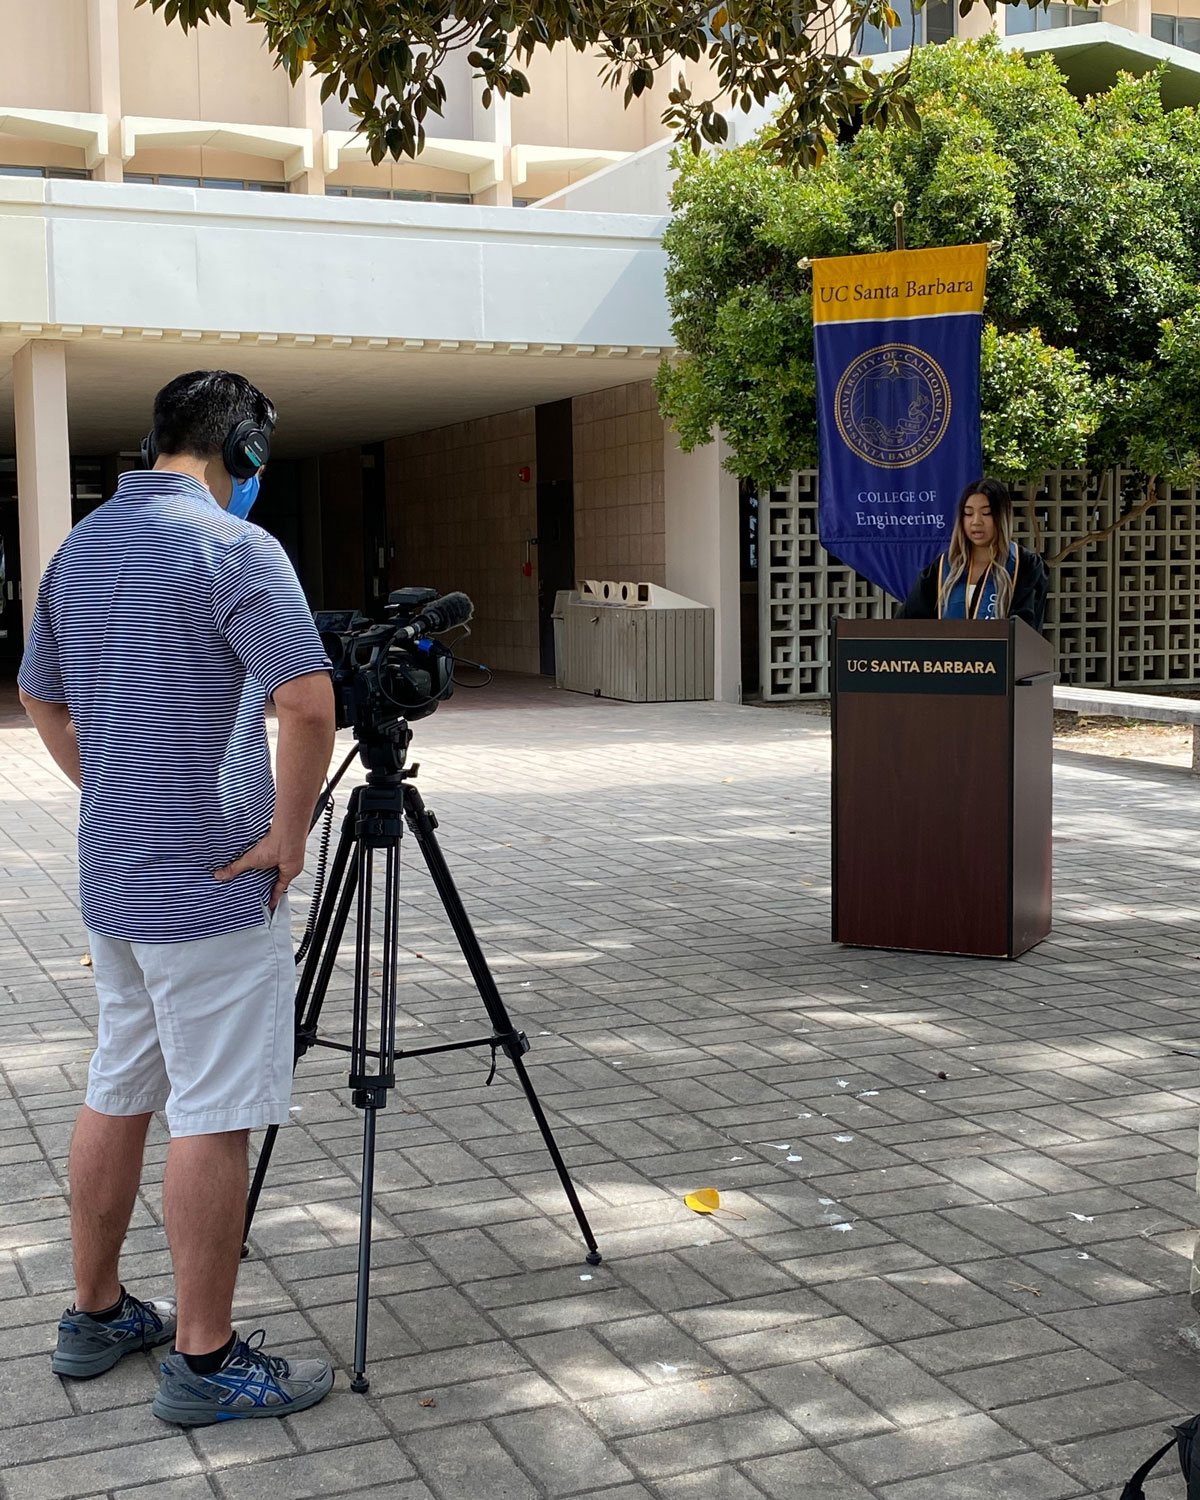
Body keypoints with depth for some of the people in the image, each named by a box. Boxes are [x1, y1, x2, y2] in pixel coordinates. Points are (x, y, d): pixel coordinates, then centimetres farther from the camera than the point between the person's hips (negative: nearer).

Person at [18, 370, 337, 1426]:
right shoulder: (234, 547, -15)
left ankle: (96, 1314, 30)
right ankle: (204, 1359, 8)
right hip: (213, 889, -8)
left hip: (112, 881, 8)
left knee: (118, 1093, 18)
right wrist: (288, 834, -14)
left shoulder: (79, 547, 10)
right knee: (215, 1115, 0)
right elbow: (309, 705, -25)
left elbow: (43, 701, 21)